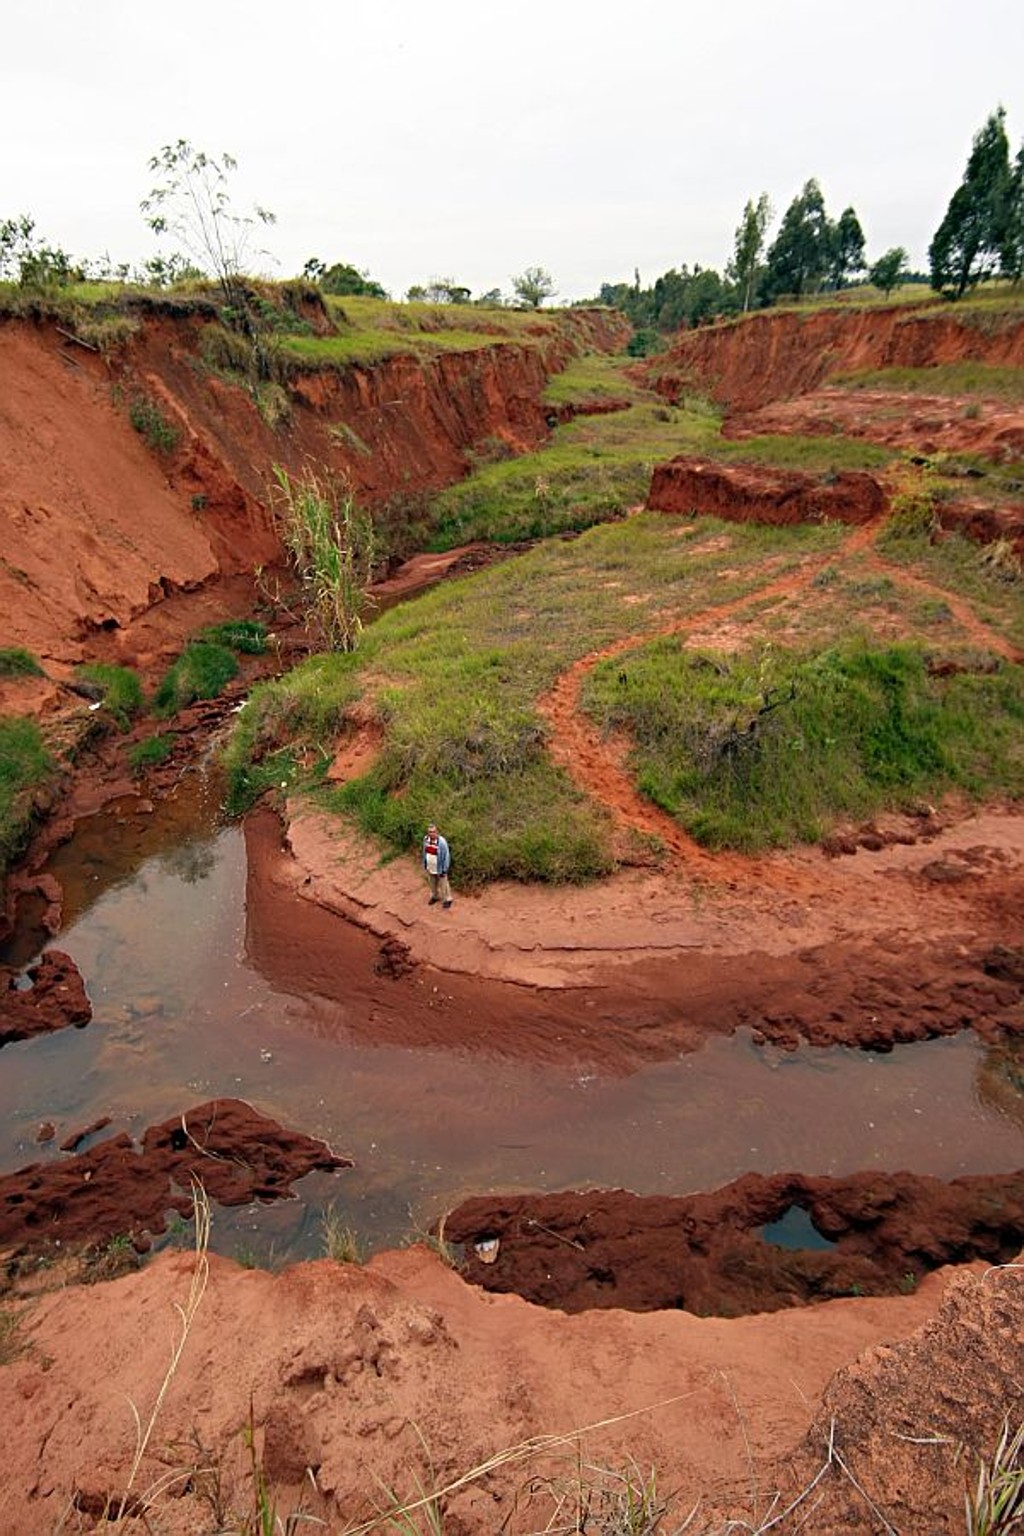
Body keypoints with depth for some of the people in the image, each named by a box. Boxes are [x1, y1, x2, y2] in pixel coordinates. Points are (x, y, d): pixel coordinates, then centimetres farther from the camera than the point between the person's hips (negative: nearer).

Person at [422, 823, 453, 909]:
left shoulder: (441, 842, -27)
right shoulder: (426, 839, -10)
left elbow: (446, 856, -19)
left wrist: (444, 869, -15)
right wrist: (425, 864, 11)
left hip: (439, 868, -5)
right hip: (430, 867, 5)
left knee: (443, 884, 12)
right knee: (432, 884, 24)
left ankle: (447, 899, 30)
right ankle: (434, 896, 47)